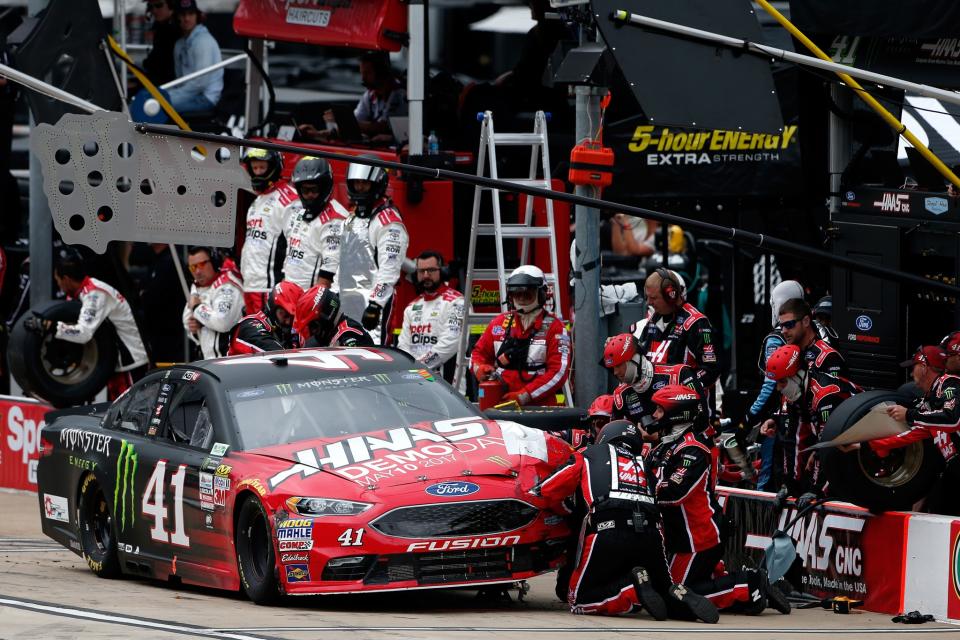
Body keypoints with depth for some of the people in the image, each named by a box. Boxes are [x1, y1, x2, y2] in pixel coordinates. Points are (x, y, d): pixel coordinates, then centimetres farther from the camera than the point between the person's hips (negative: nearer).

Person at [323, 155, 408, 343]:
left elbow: (389, 271, -19)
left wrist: (375, 305, -25)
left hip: (371, 300, -9)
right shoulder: (351, 218, 19)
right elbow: (336, 260, 25)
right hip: (344, 303, 9)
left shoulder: (389, 222, -11)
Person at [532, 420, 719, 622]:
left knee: (579, 599, 8)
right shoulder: (643, 465, 32)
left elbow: (541, 492, 20)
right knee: (663, 589, 26)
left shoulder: (588, 456, 21)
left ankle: (633, 589, -17)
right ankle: (681, 597, -10)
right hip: (650, 535, 4)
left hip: (607, 531, -4)